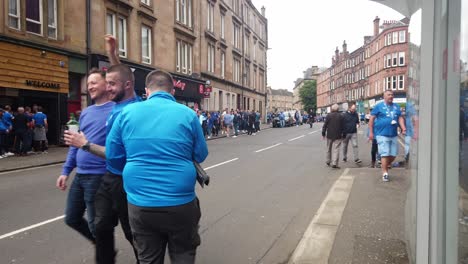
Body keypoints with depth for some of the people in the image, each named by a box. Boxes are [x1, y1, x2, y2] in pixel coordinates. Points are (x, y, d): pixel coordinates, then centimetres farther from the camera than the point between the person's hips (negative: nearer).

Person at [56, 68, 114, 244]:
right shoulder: (85, 112, 12)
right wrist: (66, 171, 14)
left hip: (98, 176, -8)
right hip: (80, 175, 8)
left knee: (95, 224, 5)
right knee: (72, 219, 18)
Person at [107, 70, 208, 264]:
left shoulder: (127, 112, 0)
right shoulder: (187, 114, -4)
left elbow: (113, 154, 6)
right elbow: (200, 155, 5)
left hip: (140, 204, 2)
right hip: (180, 203, -1)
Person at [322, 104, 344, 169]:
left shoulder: (328, 115, -5)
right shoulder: (340, 116, -2)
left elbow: (325, 125, -4)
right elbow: (342, 126, 1)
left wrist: (323, 133, 3)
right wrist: (342, 133, 11)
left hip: (329, 135, 1)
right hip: (337, 136, -1)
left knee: (329, 149, 16)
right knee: (336, 149, -3)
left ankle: (328, 161, 28)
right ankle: (334, 163, -11)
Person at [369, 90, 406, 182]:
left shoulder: (396, 107, 15)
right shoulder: (378, 106, 1)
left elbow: (400, 118, 12)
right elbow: (371, 119, -1)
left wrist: (403, 128, -6)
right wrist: (371, 132, -5)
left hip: (393, 134, 5)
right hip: (382, 134, -5)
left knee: (393, 154, 8)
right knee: (385, 154, -7)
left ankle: (385, 167, 30)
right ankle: (385, 173, 2)